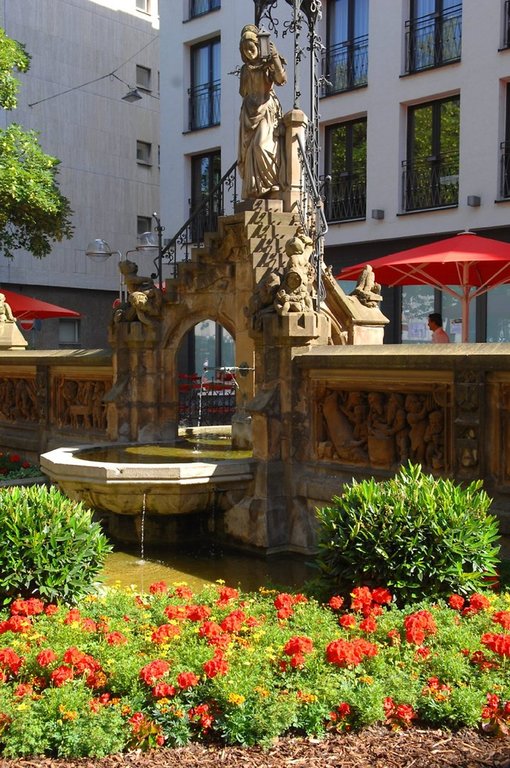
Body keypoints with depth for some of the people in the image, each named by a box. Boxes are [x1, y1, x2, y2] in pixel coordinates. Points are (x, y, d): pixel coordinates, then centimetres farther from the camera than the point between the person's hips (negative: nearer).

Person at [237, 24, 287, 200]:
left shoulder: (269, 64, 2)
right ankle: (252, 189, -1)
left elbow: (282, 79, -17)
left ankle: (273, 181, -13)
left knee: (261, 145, -23)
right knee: (248, 149, -2)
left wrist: (275, 58, -24)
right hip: (250, 111, 6)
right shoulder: (245, 69, 17)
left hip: (267, 108, -6)